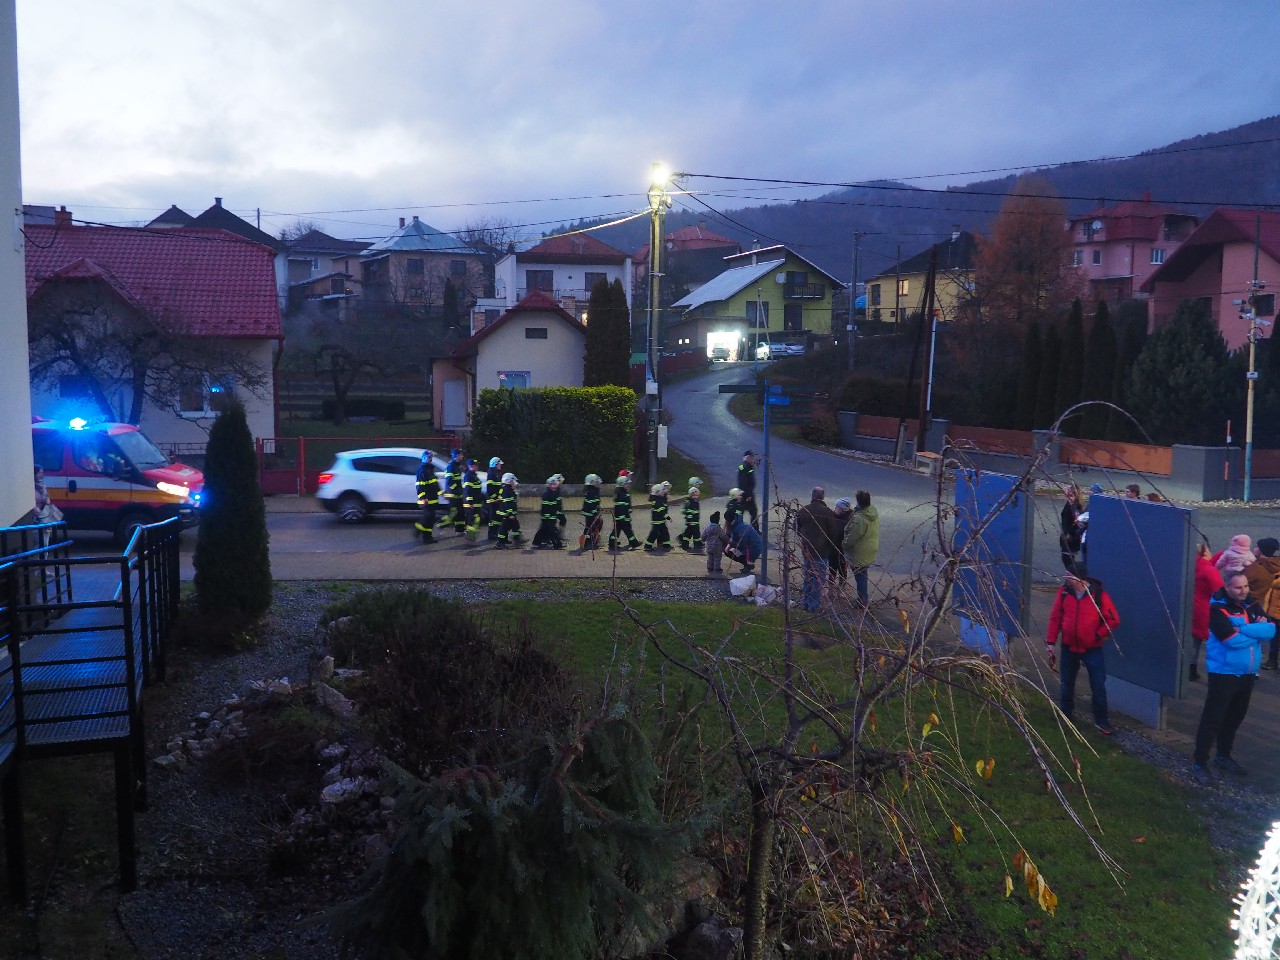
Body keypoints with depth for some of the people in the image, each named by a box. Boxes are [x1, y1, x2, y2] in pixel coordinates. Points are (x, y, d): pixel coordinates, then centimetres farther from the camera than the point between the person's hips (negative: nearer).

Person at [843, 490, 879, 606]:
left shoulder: (859, 518, -31)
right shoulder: (874, 513, -3)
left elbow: (852, 537, -26)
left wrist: (844, 545, -8)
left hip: (859, 554, -8)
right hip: (871, 551, 8)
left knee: (859, 576, 7)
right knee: (863, 575, 23)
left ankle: (862, 600, 19)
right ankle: (864, 598, 35)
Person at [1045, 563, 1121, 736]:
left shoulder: (1100, 595, -16)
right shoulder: (1064, 592, -8)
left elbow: (1113, 620, -8)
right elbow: (1055, 618, -1)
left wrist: (1098, 635, -12)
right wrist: (1051, 642, -3)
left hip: (1092, 650, -3)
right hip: (1069, 648, 3)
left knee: (1098, 686, 2)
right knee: (1067, 684, 15)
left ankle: (1101, 720, 20)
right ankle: (1065, 717, 32)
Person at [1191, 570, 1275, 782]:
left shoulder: (1252, 605, 6)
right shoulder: (1218, 609, -15)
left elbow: (1270, 630, -6)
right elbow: (1233, 639, -24)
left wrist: (1243, 629, -18)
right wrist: (1257, 631, -9)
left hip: (1248, 673, 7)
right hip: (1224, 673, -7)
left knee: (1235, 717, 17)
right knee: (1213, 718, -7)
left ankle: (1224, 756, 32)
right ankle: (1199, 762, -1)